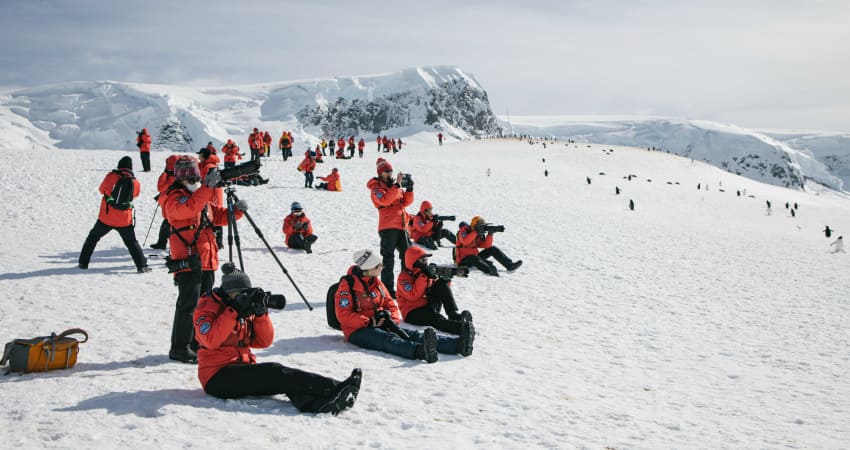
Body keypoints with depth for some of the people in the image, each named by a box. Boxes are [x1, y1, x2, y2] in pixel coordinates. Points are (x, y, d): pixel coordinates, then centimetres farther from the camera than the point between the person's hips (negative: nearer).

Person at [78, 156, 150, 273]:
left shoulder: (111, 176, -9)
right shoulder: (135, 183, -3)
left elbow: (101, 189, 5)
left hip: (106, 217, 0)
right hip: (124, 220, 1)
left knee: (93, 237, 19)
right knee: (132, 243, 9)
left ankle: (83, 262, 22)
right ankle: (142, 265, 1)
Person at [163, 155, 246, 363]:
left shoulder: (204, 198, 19)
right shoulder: (174, 197, -8)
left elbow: (220, 216, 18)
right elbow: (189, 208, -29)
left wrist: (236, 210, -1)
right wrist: (209, 186, -36)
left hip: (207, 261, 9)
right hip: (188, 262, -8)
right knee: (188, 305, -7)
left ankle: (197, 343, 25)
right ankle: (179, 348, 0)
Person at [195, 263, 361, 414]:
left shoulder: (246, 308, 13)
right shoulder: (208, 306, -4)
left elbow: (264, 342, 7)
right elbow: (211, 340, -22)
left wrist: (261, 313, -7)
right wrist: (234, 311, -20)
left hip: (243, 368, 6)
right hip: (218, 376, -6)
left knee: (281, 377, -24)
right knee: (274, 372, -26)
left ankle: (314, 403, -53)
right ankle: (336, 388, -37)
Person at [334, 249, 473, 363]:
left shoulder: (376, 282, 14)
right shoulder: (347, 285, -8)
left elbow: (390, 304, 18)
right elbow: (343, 315, -14)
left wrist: (393, 320, -3)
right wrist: (369, 322, -21)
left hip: (380, 325, 6)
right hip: (358, 331, -6)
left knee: (413, 334, -17)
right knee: (388, 339, -37)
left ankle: (458, 344, -39)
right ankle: (421, 351, -69)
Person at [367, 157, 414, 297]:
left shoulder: (394, 185, 19)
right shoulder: (376, 187, -2)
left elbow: (406, 202, 17)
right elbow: (385, 200, -22)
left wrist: (409, 188, 3)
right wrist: (397, 185, -22)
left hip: (401, 226, 7)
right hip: (388, 227, -7)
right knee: (388, 259, -5)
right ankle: (388, 289, -3)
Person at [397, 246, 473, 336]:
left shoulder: (426, 272, 12)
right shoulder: (404, 277, -8)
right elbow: (412, 296, -24)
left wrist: (446, 278, -12)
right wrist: (423, 277, -24)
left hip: (430, 307, 7)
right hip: (413, 313, -6)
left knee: (441, 284, -12)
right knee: (438, 319, -36)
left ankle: (454, 315, -24)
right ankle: (462, 328, -61)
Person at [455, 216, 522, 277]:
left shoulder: (480, 234, 7)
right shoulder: (464, 231, -14)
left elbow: (487, 246, -4)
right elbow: (465, 242, -36)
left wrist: (490, 234, -16)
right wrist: (475, 232, -35)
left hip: (474, 257, 8)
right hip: (464, 260, -8)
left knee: (493, 249, -2)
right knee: (475, 259, -40)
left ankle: (510, 265, -12)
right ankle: (489, 270, -69)